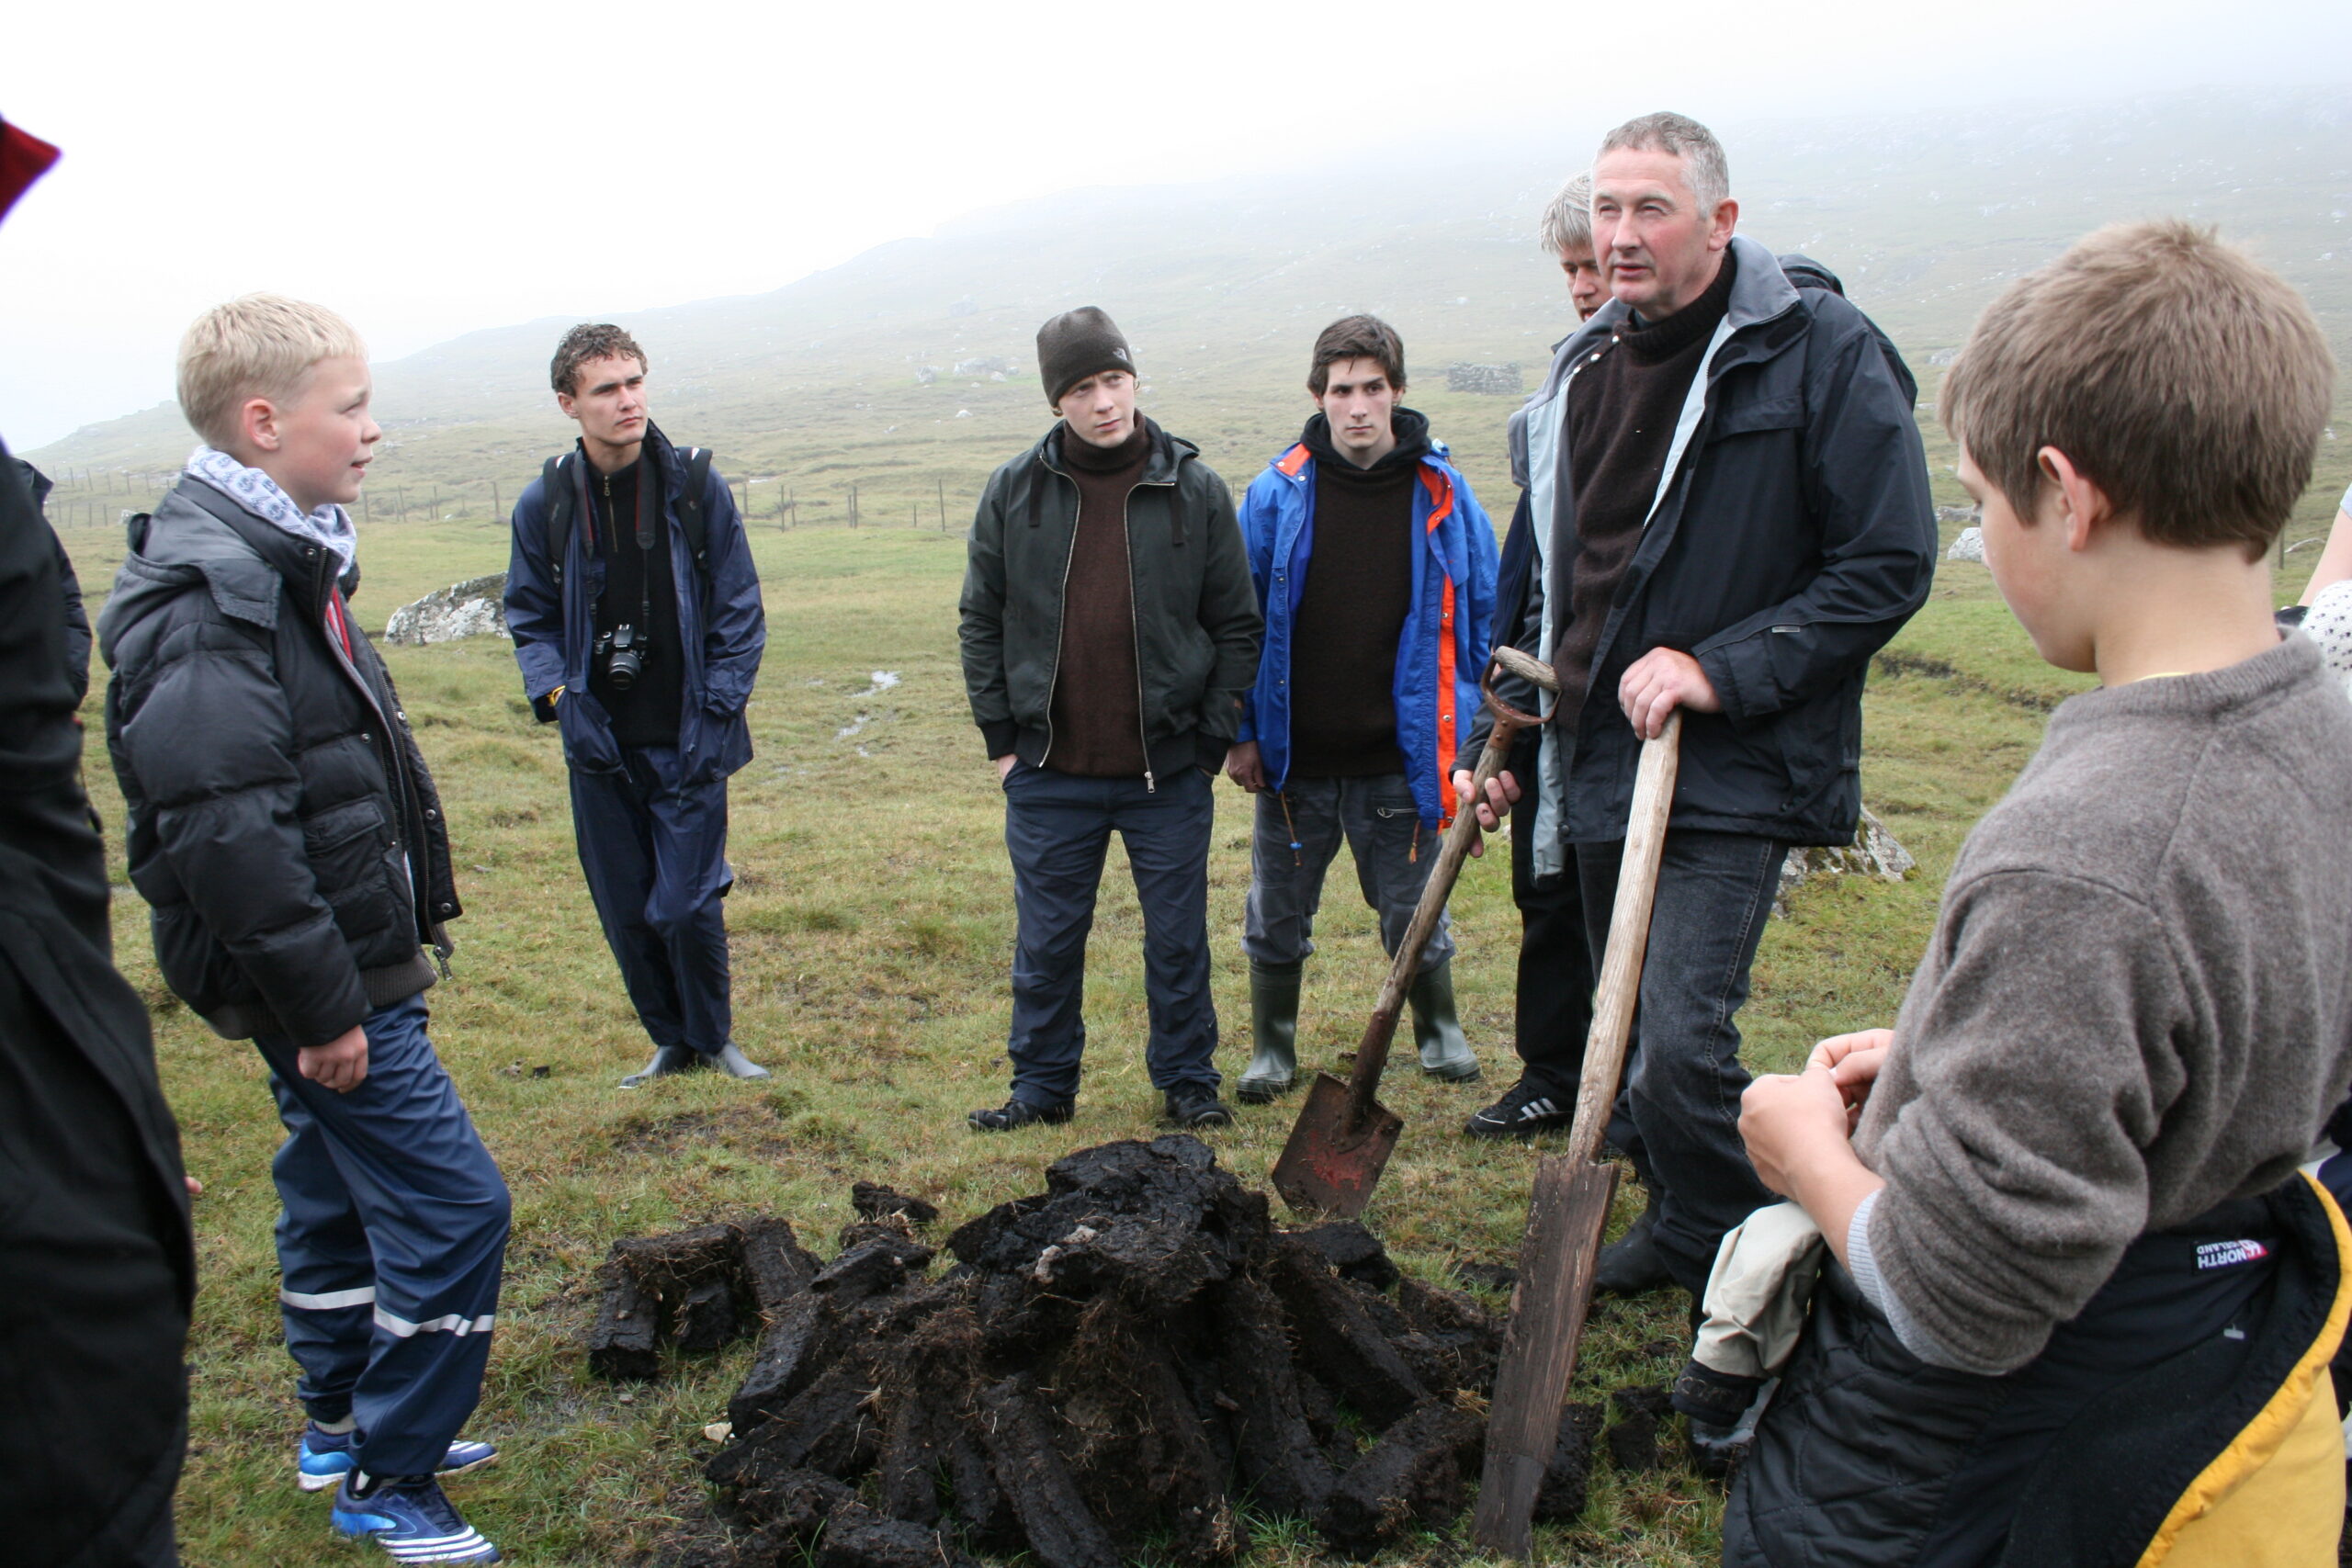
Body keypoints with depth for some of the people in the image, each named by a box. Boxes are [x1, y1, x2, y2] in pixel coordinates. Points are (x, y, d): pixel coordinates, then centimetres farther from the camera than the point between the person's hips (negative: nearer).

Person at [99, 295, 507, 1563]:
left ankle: (342, 1427, 38)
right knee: (452, 1206, -4)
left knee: (340, 1191, 21)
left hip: (346, 963, 10)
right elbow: (219, 825, -28)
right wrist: (320, 1001, -24)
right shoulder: (207, 592, -22)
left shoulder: (276, 561, 12)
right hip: (327, 981, -10)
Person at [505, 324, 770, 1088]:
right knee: (625, 912, 8)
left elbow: (740, 612, -1)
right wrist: (561, 702, -6)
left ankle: (715, 1038, 22)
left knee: (686, 904, -4)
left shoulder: (697, 487, -4)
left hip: (687, 741, -2)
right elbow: (530, 618, 9)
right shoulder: (545, 502, -1)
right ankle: (671, 1042, 29)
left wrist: (717, 713, -7)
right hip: (600, 744, 2)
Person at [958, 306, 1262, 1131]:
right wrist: (1001, 736, 3)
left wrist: (1214, 738, -2)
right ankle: (1042, 1083, 27)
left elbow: (1237, 625, 3)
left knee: (1179, 938, 9)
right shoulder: (1014, 491, 1)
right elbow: (981, 622, 7)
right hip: (1050, 774, 1)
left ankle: (1188, 1080, 26)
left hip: (1169, 769, -1)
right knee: (1047, 939, 11)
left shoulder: (1196, 489, -1)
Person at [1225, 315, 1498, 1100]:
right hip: (1294, 759, 1)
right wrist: (1242, 732, -1)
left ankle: (1439, 1031, 36)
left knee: (1414, 912, 12)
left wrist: (1472, 740, -1)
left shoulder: (1441, 493, -3)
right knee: (1276, 917, 12)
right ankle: (1272, 1050, 31)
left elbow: (1479, 619, 3)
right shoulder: (1277, 493, -3)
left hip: (1399, 759, 0)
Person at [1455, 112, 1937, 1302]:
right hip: (1597, 761, 7)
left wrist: (1721, 667, -19)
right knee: (1627, 1035, 17)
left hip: (1729, 773, -7)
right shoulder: (1579, 370, 12)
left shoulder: (1821, 352, -10)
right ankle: (1680, 1224, 39)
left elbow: (1888, 567, -12)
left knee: (1680, 1047, -14)